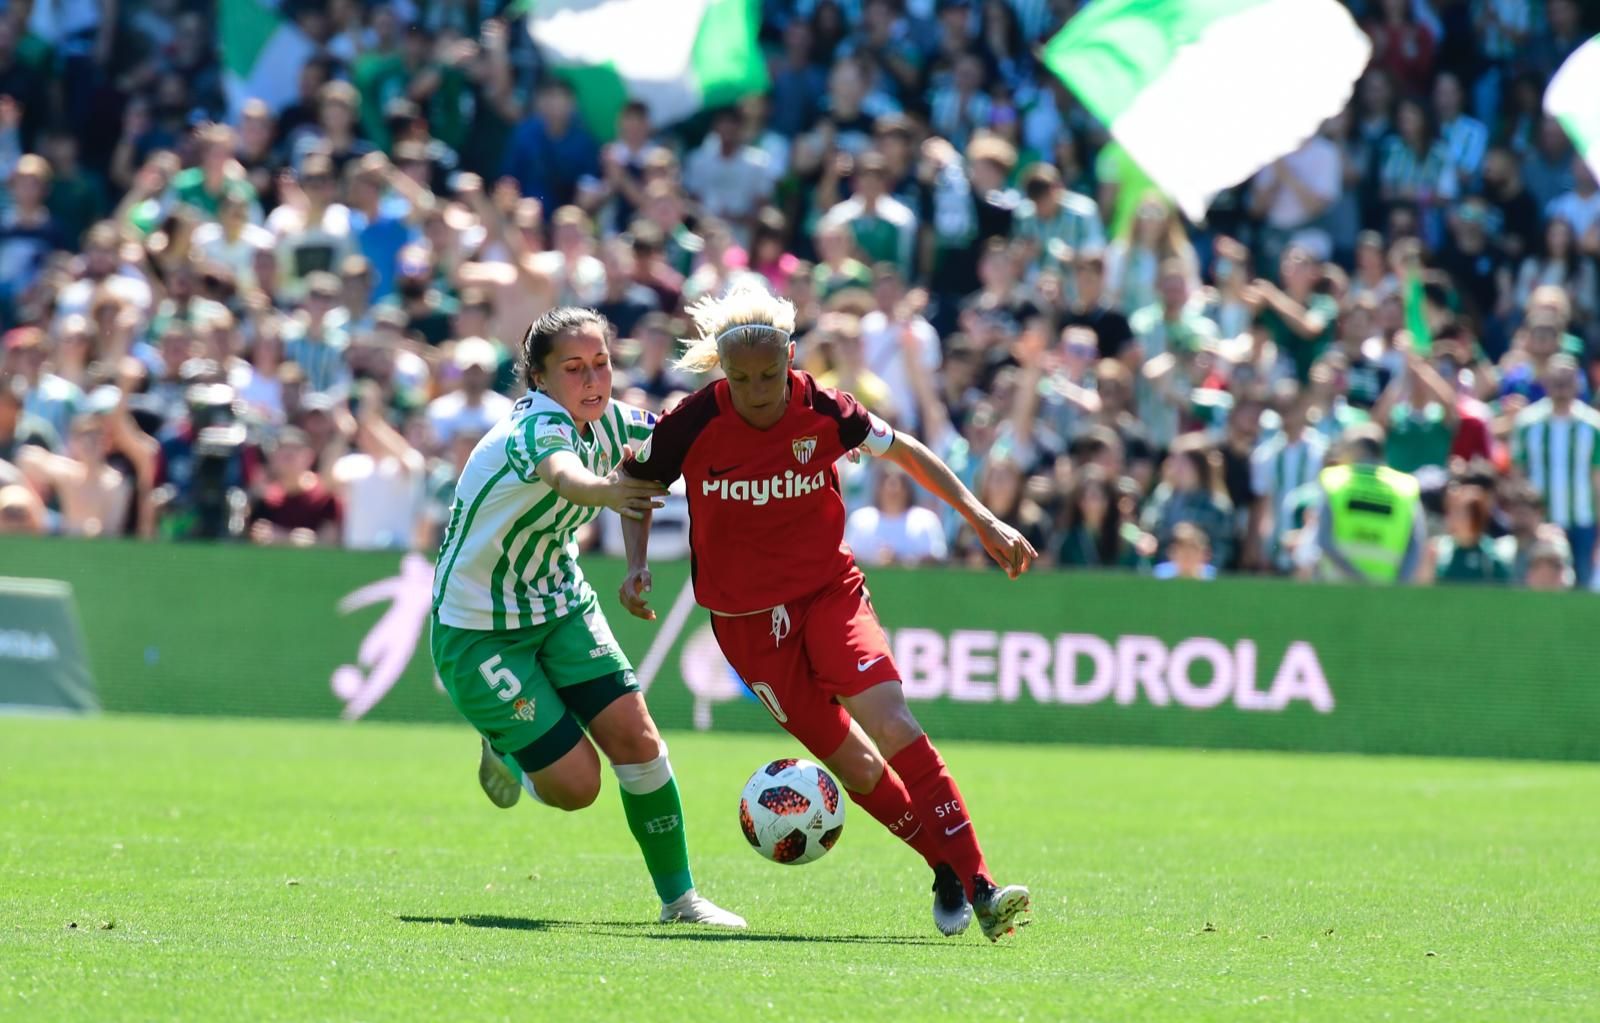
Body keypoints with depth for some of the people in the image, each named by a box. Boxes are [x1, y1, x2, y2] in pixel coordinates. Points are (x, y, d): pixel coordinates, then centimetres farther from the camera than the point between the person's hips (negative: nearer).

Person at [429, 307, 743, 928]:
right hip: (478, 627, -7)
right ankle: (504, 751, 26)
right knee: (573, 785, -7)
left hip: (562, 606, 7)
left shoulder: (609, 422, -7)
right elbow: (563, 474, -56)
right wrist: (606, 491, -78)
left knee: (635, 738, -8)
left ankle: (678, 895, 6)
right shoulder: (536, 428, -30)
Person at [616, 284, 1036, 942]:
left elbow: (902, 451, 7)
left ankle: (976, 886, -23)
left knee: (890, 722, -23)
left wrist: (982, 519, 5)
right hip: (747, 620, 0)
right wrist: (637, 566, -5)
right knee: (855, 765, -5)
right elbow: (637, 483, 8)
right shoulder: (693, 424, -13)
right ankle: (947, 870, 14)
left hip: (830, 591, 0)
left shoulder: (823, 412, -11)